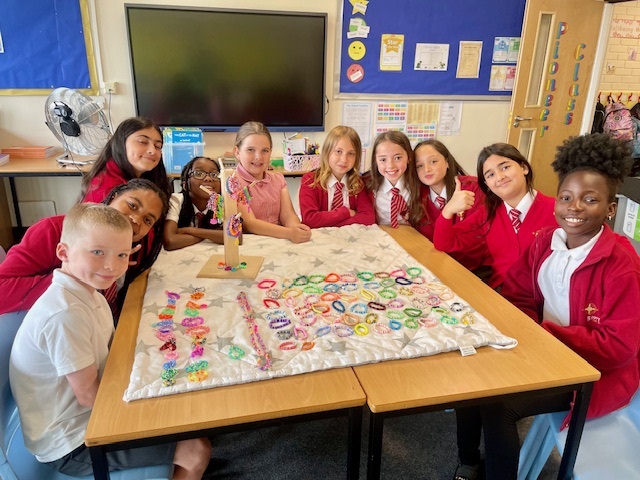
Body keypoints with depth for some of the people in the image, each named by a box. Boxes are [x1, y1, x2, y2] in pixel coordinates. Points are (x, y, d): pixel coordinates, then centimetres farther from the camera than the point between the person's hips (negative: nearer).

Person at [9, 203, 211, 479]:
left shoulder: (86, 292, 0)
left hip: (88, 415, 9)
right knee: (196, 450, -11)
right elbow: (89, 395, -23)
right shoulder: (65, 313, -29)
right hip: (70, 444, -9)